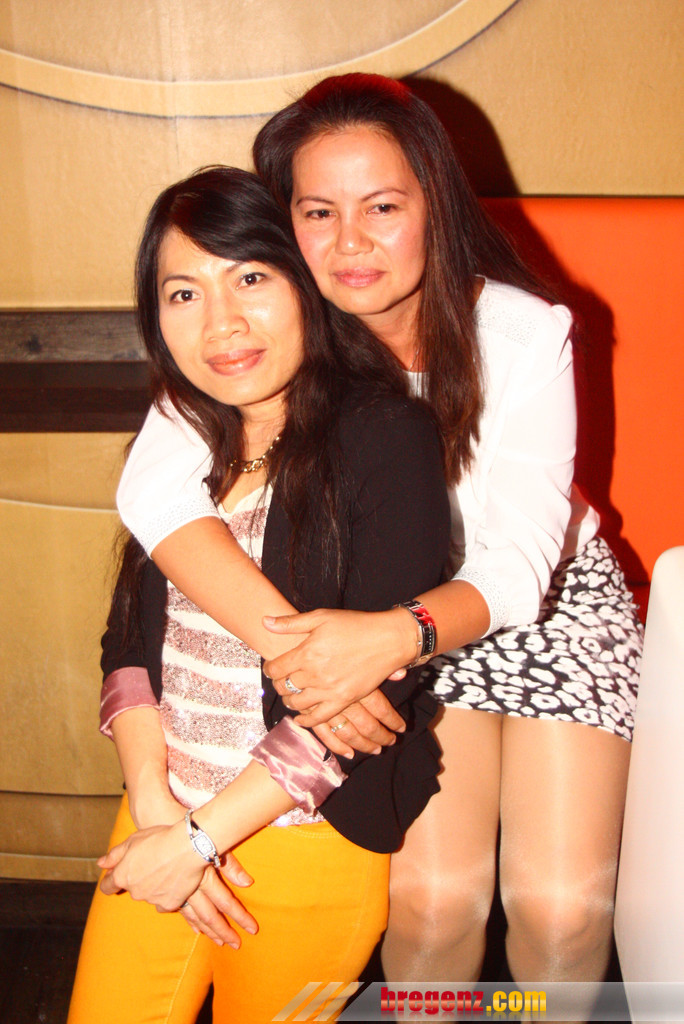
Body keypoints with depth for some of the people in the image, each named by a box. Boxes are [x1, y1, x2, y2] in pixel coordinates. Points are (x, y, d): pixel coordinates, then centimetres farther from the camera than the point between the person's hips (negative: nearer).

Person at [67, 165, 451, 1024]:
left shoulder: (387, 438, -15)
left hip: (307, 838, -5)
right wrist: (154, 802, -10)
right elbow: (128, 634, 4)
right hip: (162, 818, 5)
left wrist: (201, 836, -16)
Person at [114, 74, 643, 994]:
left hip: (549, 602, 0)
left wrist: (396, 634, -43)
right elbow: (154, 488, -31)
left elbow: (521, 565, -23)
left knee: (564, 907, -11)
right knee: (434, 894, -15)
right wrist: (293, 640, -42)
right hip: (399, 620, 1)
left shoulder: (525, 333, -21)